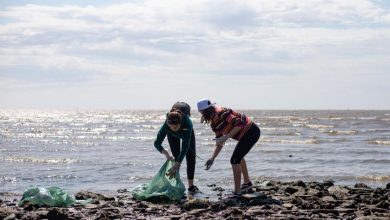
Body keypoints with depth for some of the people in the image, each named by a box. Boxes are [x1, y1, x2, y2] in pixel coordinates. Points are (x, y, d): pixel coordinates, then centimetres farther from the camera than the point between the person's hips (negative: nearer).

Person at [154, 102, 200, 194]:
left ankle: (191, 185, -1)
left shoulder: (187, 123, -46)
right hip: (173, 135, 0)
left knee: (191, 157, -6)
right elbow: (157, 143, -32)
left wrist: (175, 166, -50)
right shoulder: (166, 125, -42)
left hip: (186, 132, 0)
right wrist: (166, 154, -49)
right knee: (176, 157, -11)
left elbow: (185, 147, -46)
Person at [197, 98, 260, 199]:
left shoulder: (220, 113, -20)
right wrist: (212, 158, 7)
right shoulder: (214, 124, 10)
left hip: (251, 131, -11)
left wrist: (226, 137, -28)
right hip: (249, 132, 11)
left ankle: (237, 193, -11)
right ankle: (247, 183, 47)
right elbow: (219, 143, 14)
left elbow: (239, 123, -27)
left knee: (234, 160, -12)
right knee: (239, 156, 31)